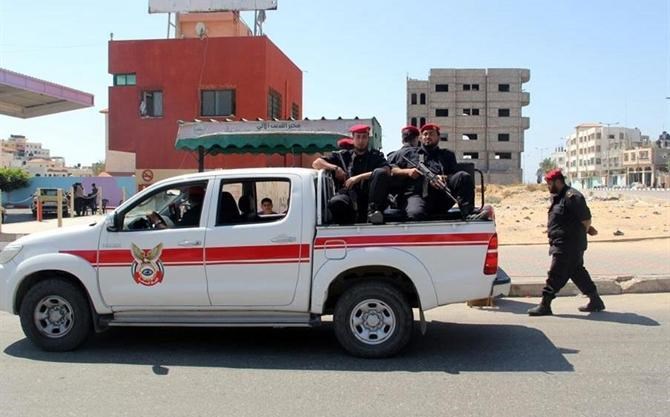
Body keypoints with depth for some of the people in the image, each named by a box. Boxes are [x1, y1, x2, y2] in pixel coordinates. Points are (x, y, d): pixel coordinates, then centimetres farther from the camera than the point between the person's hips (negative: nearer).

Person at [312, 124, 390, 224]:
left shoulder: (376, 155, 20)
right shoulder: (343, 155, 22)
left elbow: (387, 171, -1)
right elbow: (316, 163, 17)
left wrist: (359, 177, -9)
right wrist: (336, 168, -1)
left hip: (369, 200, 1)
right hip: (348, 196, -1)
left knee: (380, 173, -25)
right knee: (335, 202, -36)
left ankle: (373, 211, -33)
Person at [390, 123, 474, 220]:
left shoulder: (447, 154, 27)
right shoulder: (408, 152, 24)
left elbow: (454, 174, 14)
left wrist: (443, 178, -9)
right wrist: (407, 171, 0)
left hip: (442, 196, 3)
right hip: (417, 195, -2)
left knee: (464, 176, -23)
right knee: (415, 213, -40)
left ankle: (468, 214, -31)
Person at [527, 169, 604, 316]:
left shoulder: (572, 196, -16)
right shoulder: (559, 197, 15)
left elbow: (586, 218, -16)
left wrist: (581, 234, -4)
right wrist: (588, 229, 14)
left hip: (567, 246, -11)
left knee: (556, 275, -7)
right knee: (577, 272, 17)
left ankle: (545, 305, -2)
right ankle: (596, 301, 27)